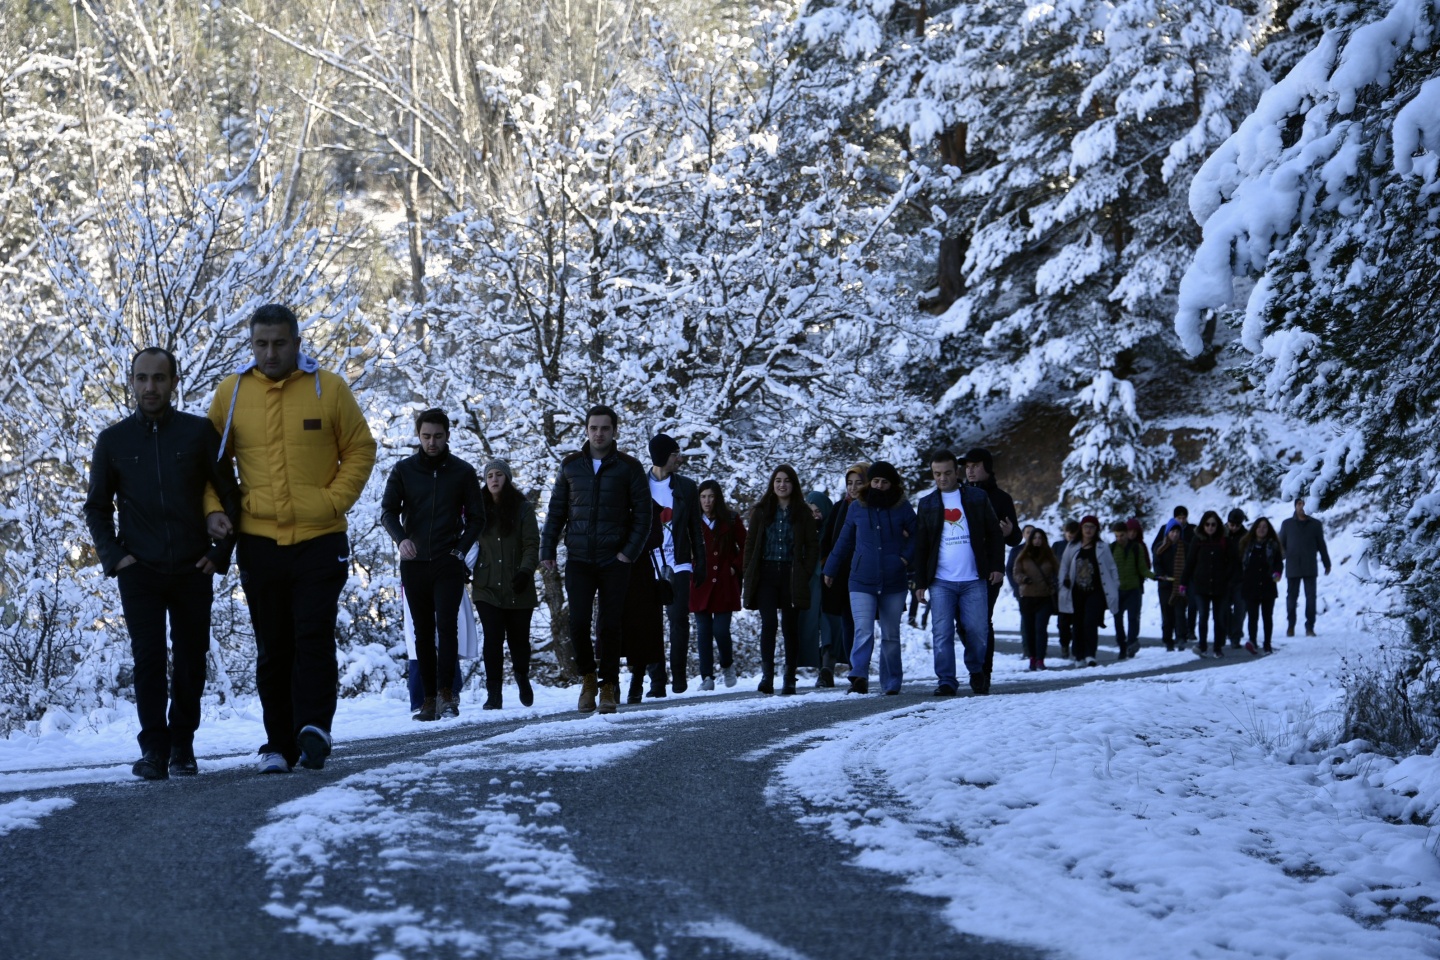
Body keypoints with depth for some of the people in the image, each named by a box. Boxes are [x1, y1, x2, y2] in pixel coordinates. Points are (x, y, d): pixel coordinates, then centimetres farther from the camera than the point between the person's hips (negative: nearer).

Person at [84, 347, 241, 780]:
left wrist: (221, 553, -1)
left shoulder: (200, 432, 3)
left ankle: (182, 746, 15)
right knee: (148, 659, -8)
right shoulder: (113, 440, 6)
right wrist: (112, 556, 0)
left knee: (191, 660, 3)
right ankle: (153, 748, -6)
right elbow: (96, 506, 13)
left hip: (193, 570, 0)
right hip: (139, 571, 0)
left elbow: (230, 496, 7)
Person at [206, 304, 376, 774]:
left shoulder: (329, 388, 0)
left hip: (320, 540, -2)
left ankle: (314, 727, -9)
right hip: (259, 542, 2)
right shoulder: (231, 392, 4)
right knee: (273, 649, 7)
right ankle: (279, 744, 13)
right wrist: (214, 507, -2)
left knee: (314, 637, -12)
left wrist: (334, 500, -5)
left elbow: (361, 450, 6)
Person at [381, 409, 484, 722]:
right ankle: (429, 698, 6)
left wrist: (461, 549, -7)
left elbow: (475, 517, 8)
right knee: (423, 632, 4)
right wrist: (400, 538, -19)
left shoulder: (463, 472, 4)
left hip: (448, 564, -2)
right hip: (414, 564, 2)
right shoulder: (404, 470, 6)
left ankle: (447, 691, -13)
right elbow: (388, 511, 0)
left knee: (446, 625, -14)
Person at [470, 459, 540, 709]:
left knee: (518, 638, 7)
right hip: (487, 587, 1)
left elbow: (532, 544, -4)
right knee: (492, 639, -10)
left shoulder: (523, 508, 2)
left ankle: (522, 677, 37)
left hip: (518, 588, -1)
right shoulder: (480, 509, 9)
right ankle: (494, 693, -5)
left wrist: (526, 570, -19)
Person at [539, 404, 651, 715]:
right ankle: (588, 677, 14)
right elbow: (556, 511, 12)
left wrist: (630, 552, -8)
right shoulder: (571, 466, 7)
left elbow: (642, 514, 1)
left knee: (610, 627, 0)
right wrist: (547, 549, 4)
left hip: (615, 561, -1)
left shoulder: (629, 467, 1)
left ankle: (609, 685, 12)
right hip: (578, 560, 1)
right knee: (578, 624, -7)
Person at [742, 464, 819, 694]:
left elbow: (813, 546, 5)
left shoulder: (802, 513, 4)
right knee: (768, 622, -14)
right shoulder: (761, 511, 8)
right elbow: (750, 544, 10)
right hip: (766, 574, 0)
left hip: (791, 576, 0)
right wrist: (748, 574, 1)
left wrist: (805, 573, -5)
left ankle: (789, 679, 10)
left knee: (790, 626, 3)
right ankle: (767, 675, -17)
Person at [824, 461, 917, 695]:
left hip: (893, 583, 0)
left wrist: (907, 557, -7)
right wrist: (831, 569, 19)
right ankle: (859, 676, -26)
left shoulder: (902, 508, 2)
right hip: (862, 582, 0)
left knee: (891, 636, 9)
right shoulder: (857, 508, 6)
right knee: (863, 632, -16)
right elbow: (844, 541, 15)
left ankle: (891, 683, 17)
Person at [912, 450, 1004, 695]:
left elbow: (994, 534, 10)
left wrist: (997, 566, 0)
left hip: (974, 580, -1)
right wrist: (920, 581, 6)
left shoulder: (978, 498, 8)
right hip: (941, 581, 1)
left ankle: (977, 673, 21)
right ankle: (946, 681, -1)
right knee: (942, 632, -6)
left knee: (978, 630, -1)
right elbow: (920, 546, 11)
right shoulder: (927, 504, 10)